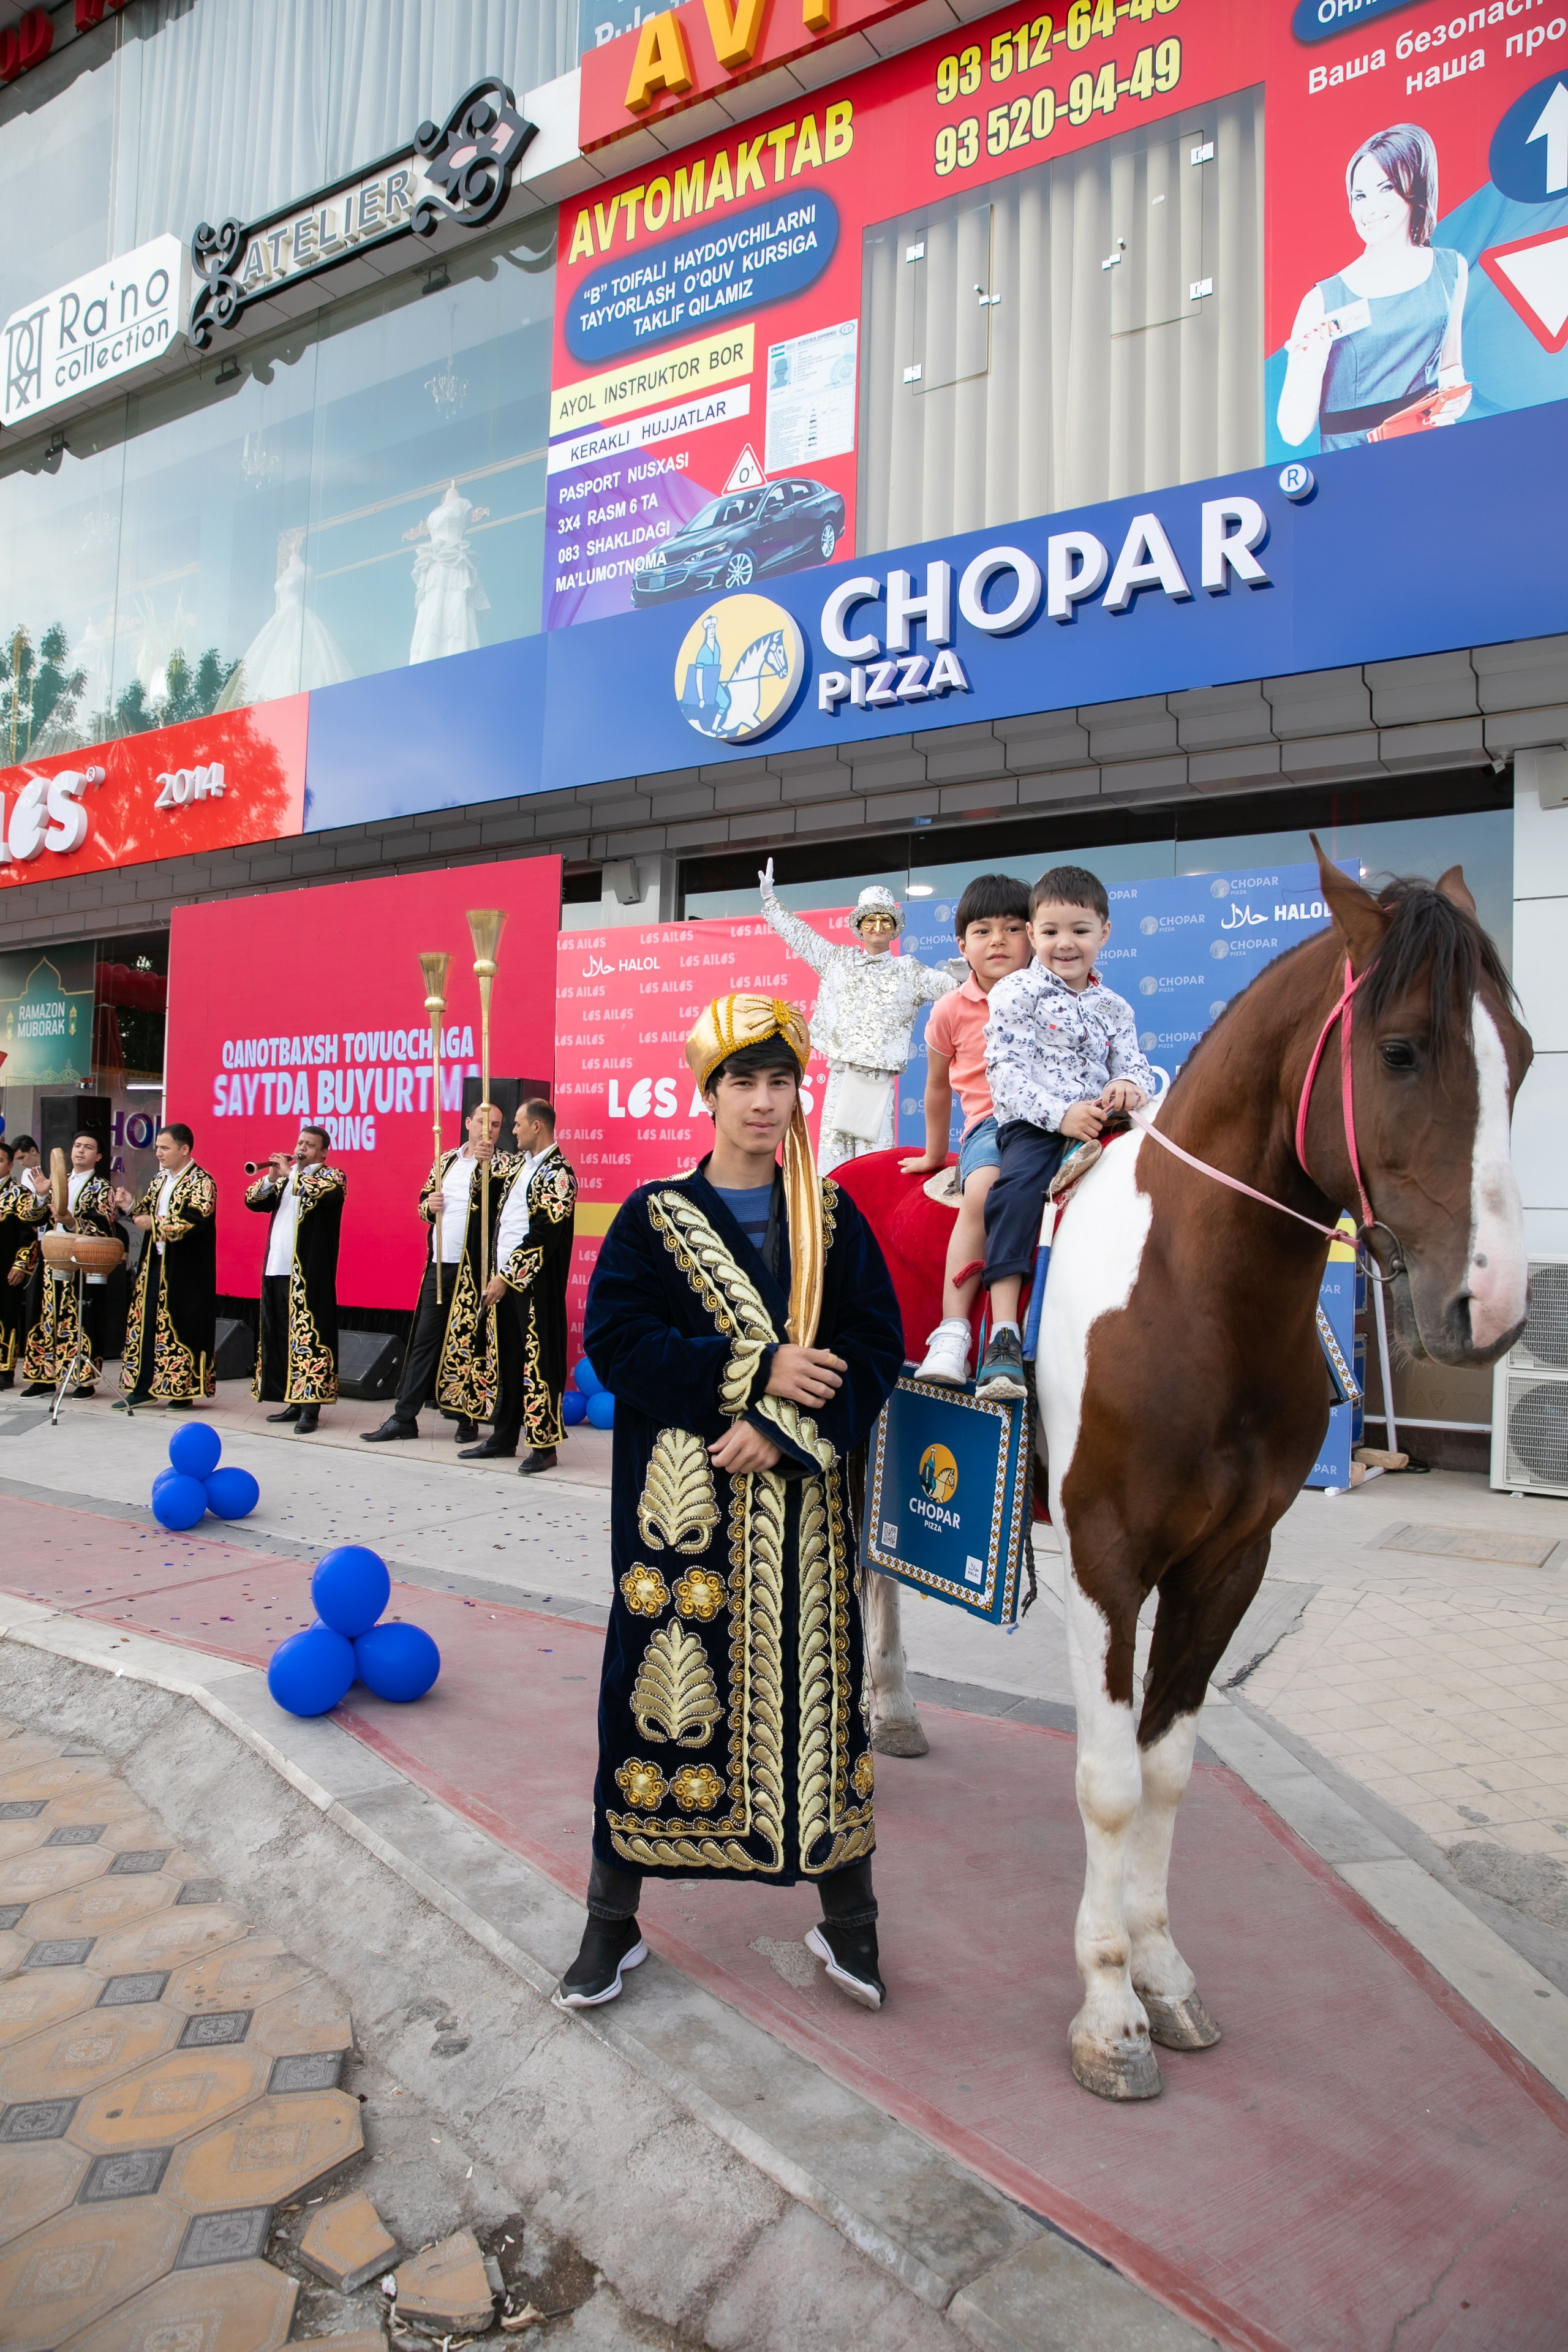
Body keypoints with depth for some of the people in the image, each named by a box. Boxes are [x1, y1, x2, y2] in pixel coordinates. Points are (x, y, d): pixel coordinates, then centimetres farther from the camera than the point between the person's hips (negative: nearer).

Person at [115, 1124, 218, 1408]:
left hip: (184, 1269, -8)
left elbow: (195, 1221, -23)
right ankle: (142, 1386, 16)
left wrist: (154, 1223, -18)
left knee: (181, 1327, -2)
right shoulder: (160, 1180, 14)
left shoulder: (200, 1182, -11)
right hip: (154, 1264, 8)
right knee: (144, 1322, 8)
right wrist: (131, 1206, -1)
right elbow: (148, 1212, 20)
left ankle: (183, 1390, 7)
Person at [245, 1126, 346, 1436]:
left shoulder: (332, 1176, 3)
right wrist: (270, 1179, -5)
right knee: (279, 1336, 7)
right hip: (276, 1271, 7)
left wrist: (290, 1174, -15)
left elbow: (328, 1192, -20)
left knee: (307, 1335, -10)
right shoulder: (284, 1178, 21)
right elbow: (253, 1201, 12)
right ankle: (293, 1402, 15)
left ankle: (310, 1406, -9)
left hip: (309, 1274, -7)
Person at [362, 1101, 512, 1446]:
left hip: (475, 1268, -5)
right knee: (424, 1339, 7)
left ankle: (468, 1417, 13)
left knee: (471, 1343, 1)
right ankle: (404, 1417, 13)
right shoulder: (446, 1161, 14)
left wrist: (488, 1162, -37)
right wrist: (429, 1206, -1)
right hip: (439, 1265, 5)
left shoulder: (503, 1164, -1)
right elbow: (424, 1202, 20)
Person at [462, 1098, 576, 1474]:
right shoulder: (520, 1164, 14)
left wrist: (507, 1276, -16)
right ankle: (504, 1436, 22)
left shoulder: (557, 1174, -12)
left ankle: (544, 1444, 3)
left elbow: (544, 1234, -18)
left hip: (535, 1285, -8)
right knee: (507, 1358, 13)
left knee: (537, 1359, -4)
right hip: (503, 1278, 9)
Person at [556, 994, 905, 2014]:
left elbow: (876, 1344, -2)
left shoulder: (833, 1216, 6)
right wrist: (754, 1368, -16)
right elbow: (615, 1338, -9)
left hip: (800, 1498, 1)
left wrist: (788, 1426, -16)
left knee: (814, 1680, 7)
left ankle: (847, 1917, 26)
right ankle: (614, 1922, 24)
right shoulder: (654, 1216, 2)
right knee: (660, 1676, 4)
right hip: (682, 1499, -1)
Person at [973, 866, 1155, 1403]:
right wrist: (1060, 1114, -20)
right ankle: (1003, 1337, -39)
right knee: (1017, 1187, -33)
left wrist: (1131, 1085, -11)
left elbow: (1134, 1065, 16)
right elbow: (1006, 1071, -6)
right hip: (1031, 1123, -6)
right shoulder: (1017, 992, 5)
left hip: (1094, 1122, 6)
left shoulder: (1113, 1007, 20)